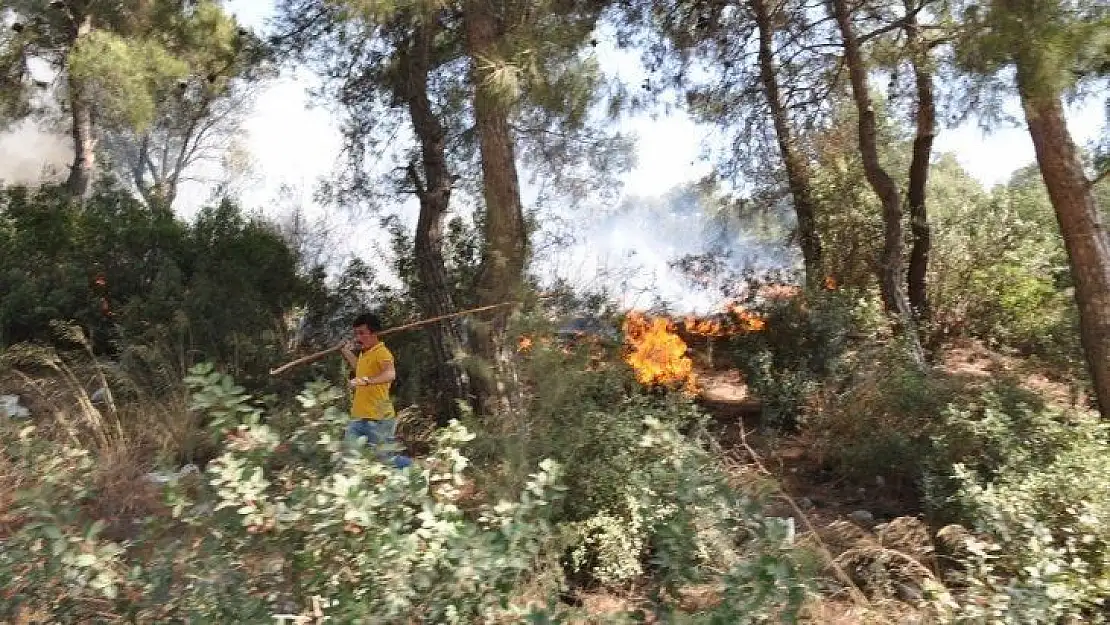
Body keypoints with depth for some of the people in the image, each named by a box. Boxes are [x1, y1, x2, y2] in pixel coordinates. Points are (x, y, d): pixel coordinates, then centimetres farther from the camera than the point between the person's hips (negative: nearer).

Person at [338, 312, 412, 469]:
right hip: (359, 418, 9)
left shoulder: (381, 352, -14)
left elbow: (390, 374, -35)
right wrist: (346, 351, 32)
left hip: (377, 418, -9)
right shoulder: (364, 353, 15)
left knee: (386, 458, -1)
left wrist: (366, 381, -49)